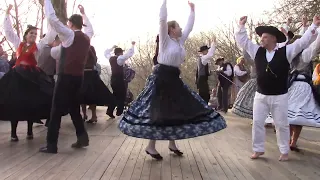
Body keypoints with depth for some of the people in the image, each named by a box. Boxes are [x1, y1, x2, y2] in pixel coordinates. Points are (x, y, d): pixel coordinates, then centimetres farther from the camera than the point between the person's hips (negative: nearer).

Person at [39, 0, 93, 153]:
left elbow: (52, 18, -14)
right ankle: (82, 137, 16)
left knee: (57, 110, -2)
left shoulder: (69, 35, -8)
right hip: (78, 77, 7)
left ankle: (51, 145, 1)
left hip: (66, 77, -7)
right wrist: (83, 14, 41)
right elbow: (90, 28, 34)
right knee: (74, 108, 18)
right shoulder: (87, 37, 11)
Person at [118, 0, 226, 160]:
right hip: (162, 78, -8)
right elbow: (163, 19, -15)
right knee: (158, 112, -6)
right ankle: (151, 146, 4)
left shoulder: (180, 41, 14)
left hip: (174, 79, 8)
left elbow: (190, 26, 24)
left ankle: (172, 143, 21)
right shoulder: (165, 39, -5)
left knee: (177, 111, 8)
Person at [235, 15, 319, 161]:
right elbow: (243, 41, 7)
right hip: (260, 95, 3)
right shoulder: (257, 51, 4)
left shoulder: (286, 51, -3)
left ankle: (284, 151, 21)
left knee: (281, 124, 7)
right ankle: (258, 149, 18)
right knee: (257, 123, 5)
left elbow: (303, 41, -5)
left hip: (280, 96, -3)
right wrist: (241, 26, -1)